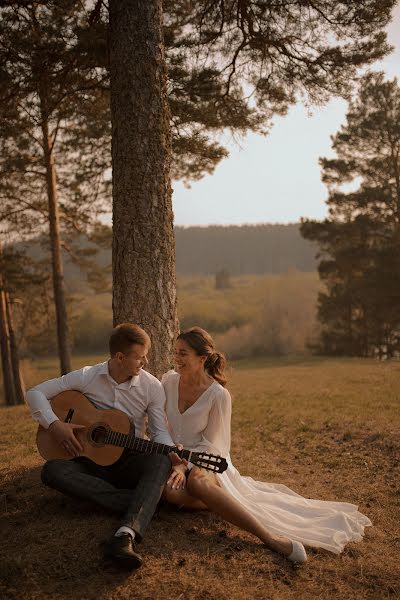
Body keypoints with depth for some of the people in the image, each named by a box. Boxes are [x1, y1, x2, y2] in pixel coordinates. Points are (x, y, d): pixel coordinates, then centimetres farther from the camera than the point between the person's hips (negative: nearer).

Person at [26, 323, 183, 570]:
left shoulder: (152, 386, -4)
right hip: (92, 462, 1)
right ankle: (141, 504, -31)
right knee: (52, 470, -31)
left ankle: (126, 535, -55)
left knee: (160, 460, -34)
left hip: (129, 461, 0)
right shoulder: (87, 377, -6)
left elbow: (160, 431, -6)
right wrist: (55, 425, -18)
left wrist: (171, 451, -29)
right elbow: (36, 393, -2)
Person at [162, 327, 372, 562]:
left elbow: (209, 444, -10)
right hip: (174, 457, 4)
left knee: (196, 481, -41)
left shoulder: (218, 395, -15)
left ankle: (268, 535, -38)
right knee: (172, 490, -32)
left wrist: (183, 465, -22)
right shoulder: (169, 380, -2)